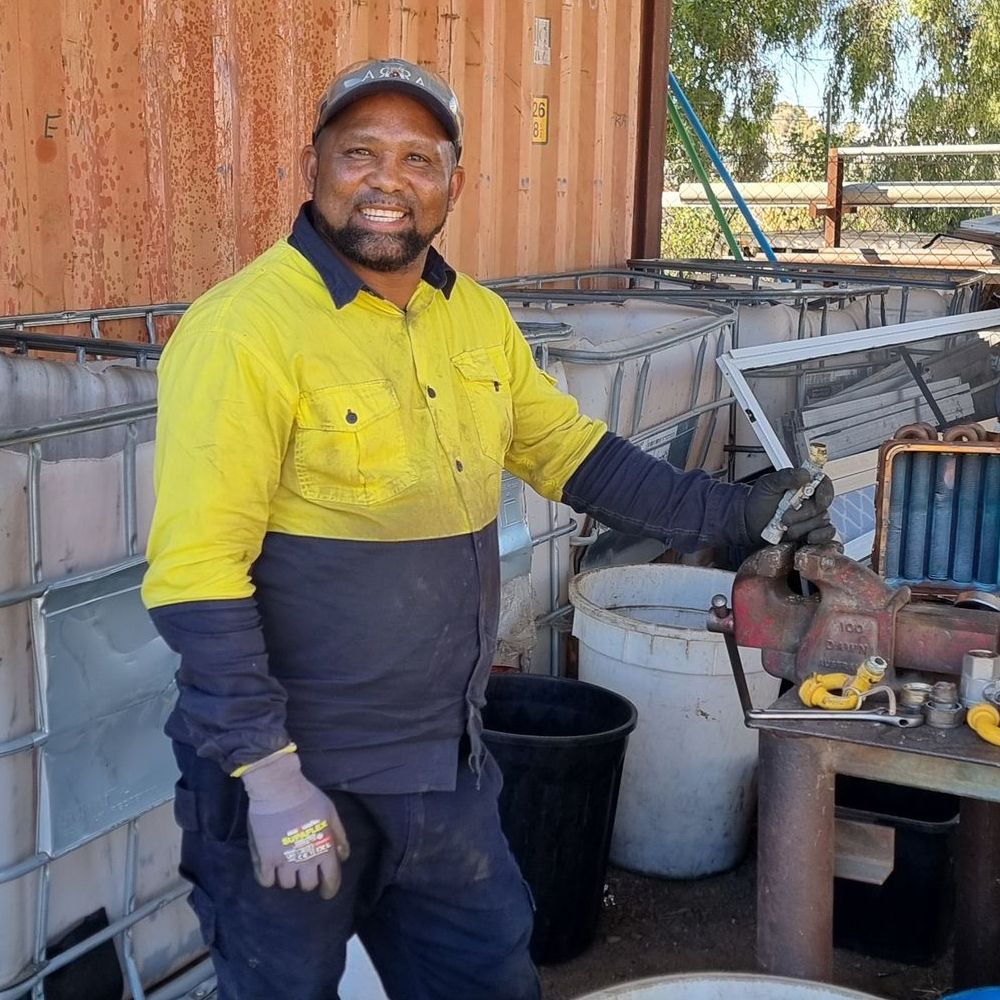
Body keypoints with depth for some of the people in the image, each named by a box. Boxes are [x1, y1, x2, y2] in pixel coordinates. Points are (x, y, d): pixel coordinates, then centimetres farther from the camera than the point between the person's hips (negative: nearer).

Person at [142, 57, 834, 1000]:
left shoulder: (477, 319, 4)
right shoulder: (247, 328, -18)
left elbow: (574, 455, 16)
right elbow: (196, 574, -21)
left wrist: (735, 513, 10)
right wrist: (270, 775, -21)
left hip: (446, 770, 7)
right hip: (289, 774, -6)